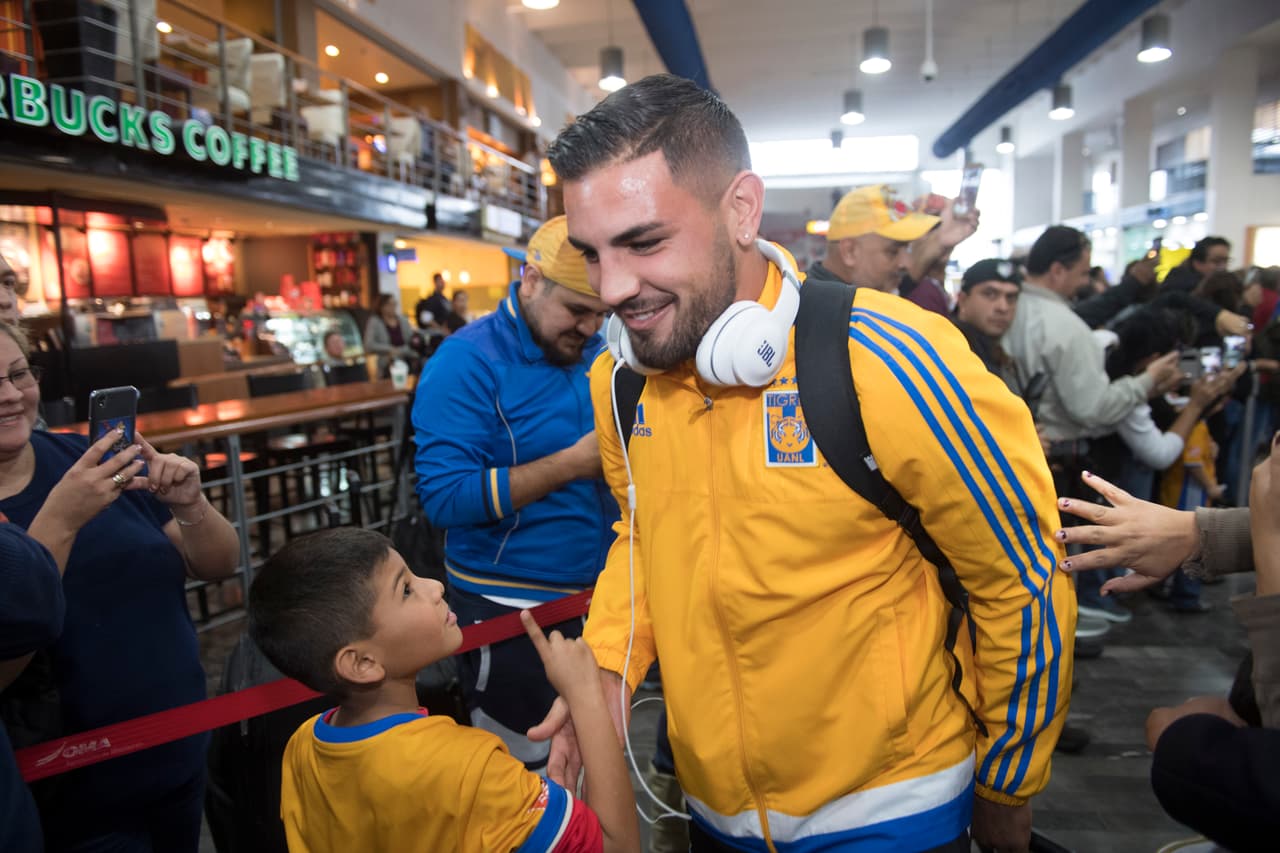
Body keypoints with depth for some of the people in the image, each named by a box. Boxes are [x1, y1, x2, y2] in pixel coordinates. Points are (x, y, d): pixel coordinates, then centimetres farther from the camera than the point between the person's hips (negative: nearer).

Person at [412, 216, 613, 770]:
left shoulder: (599, 352, 4)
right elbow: (444, 496, -23)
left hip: (596, 594, 6)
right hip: (509, 611, -6)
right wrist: (571, 464, -25)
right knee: (519, 765, 10)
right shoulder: (467, 363, -15)